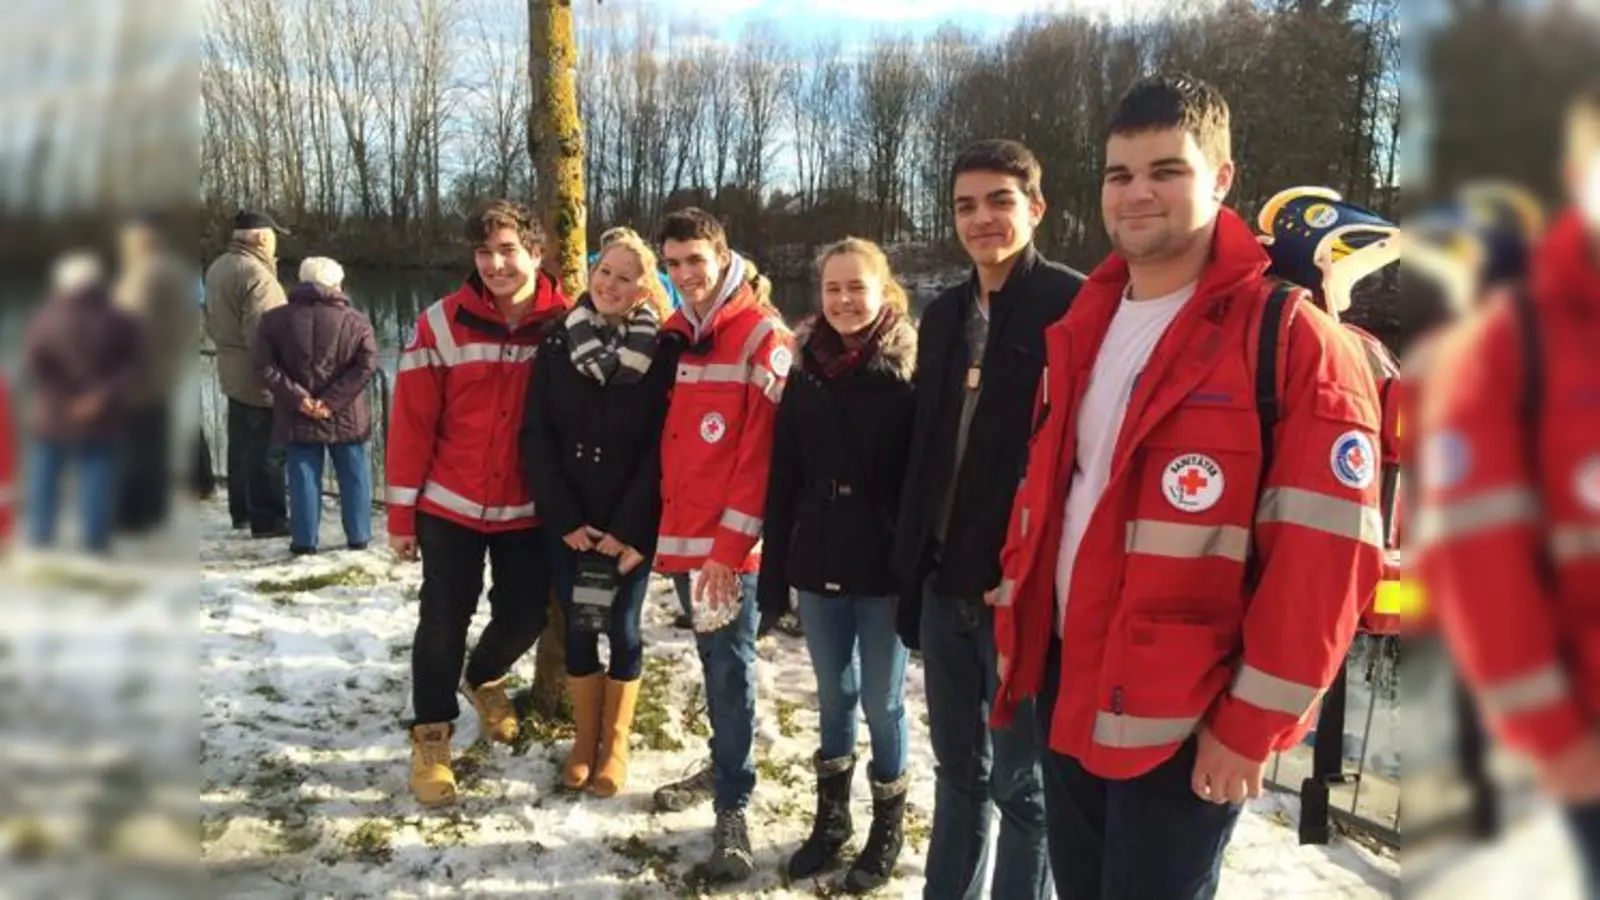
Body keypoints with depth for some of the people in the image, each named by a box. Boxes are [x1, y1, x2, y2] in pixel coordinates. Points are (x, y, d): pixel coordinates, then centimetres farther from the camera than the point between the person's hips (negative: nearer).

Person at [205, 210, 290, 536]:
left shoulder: (218, 267, 11)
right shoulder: (255, 273, -21)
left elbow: (211, 321, 18)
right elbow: (262, 333, -25)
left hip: (232, 373, 10)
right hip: (259, 379, -10)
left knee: (241, 445, 18)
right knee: (266, 450, -3)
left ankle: (242, 510, 28)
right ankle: (267, 520, 2)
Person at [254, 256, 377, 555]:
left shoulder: (275, 319, 1)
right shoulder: (356, 321, -2)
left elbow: (266, 366, -6)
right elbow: (365, 366, -11)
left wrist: (297, 397, -9)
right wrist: (332, 400, -13)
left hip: (297, 418, 1)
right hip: (346, 416, -1)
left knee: (303, 478, 7)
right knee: (353, 476, 11)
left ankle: (304, 540, 10)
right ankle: (358, 536, 16)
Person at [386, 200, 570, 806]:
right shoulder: (442, 322, -10)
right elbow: (412, 421, -7)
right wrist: (401, 513, -6)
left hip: (527, 510, 2)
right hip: (450, 505, -2)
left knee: (526, 614, 11)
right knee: (444, 620, 2)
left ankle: (485, 679, 43)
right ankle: (431, 738, 20)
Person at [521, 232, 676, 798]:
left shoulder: (661, 353, -7)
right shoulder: (557, 343, 0)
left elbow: (661, 447, -9)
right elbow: (536, 437, -3)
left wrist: (628, 527, -13)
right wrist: (565, 517, -10)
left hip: (631, 524, -2)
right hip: (566, 522, 2)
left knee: (621, 627, 8)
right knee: (578, 627, 10)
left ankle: (615, 744, 25)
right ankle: (584, 738, 28)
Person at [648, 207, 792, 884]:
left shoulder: (762, 335, -10)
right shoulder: (674, 334, 11)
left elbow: (762, 451, -14)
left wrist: (731, 545, -17)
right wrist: (660, 523, 10)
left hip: (732, 539, -6)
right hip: (684, 533, 6)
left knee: (730, 667, -3)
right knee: (714, 659, 18)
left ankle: (732, 809, 6)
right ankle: (724, 767, 33)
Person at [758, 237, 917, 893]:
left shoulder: (909, 369, -8)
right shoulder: (806, 368, 5)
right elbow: (782, 478, 6)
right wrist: (774, 572, 4)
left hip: (884, 565, -4)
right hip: (817, 562, 4)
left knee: (881, 700, 8)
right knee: (833, 695, 15)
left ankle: (888, 826, 27)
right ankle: (831, 817, 31)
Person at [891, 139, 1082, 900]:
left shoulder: (1073, 305, -9)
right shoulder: (944, 314, 12)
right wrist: (911, 571, 12)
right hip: (946, 584, 7)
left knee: (1020, 783, 7)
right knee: (956, 768, 19)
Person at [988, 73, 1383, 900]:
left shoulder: (1291, 339, -15)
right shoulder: (1082, 327, 7)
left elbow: (1323, 558, -18)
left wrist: (1252, 722, -16)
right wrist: (1019, 623, 10)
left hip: (1183, 718, -6)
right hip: (1068, 684, 7)